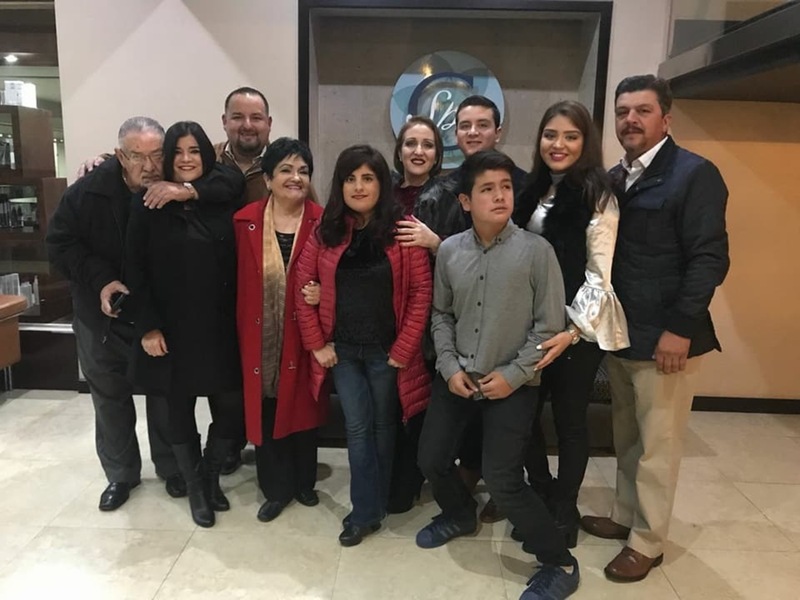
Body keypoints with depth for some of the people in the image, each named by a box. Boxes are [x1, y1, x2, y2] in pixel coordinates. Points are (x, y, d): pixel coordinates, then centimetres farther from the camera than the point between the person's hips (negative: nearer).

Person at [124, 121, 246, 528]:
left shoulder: (225, 200, 2)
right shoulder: (148, 204, -1)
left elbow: (240, 265, 1)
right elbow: (135, 269, -3)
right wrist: (147, 326, -9)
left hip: (220, 327, 1)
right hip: (171, 329, -1)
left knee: (232, 407, 2)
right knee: (179, 409, 10)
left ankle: (212, 474, 30)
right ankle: (195, 487, 31)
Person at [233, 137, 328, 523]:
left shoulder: (322, 223, -5)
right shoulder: (245, 221, -1)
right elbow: (239, 282, 0)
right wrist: (242, 333, -3)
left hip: (302, 337, -1)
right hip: (260, 339, 1)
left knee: (302, 408, 14)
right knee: (265, 414, 11)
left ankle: (304, 482, 36)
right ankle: (277, 488, 30)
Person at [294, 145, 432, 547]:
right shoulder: (327, 230, -1)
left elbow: (421, 291, -11)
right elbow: (302, 285, 2)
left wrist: (403, 348, -13)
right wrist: (316, 343, -3)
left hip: (386, 349, -2)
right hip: (342, 349, 2)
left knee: (383, 425, 14)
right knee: (357, 428, 8)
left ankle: (372, 505, 32)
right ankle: (366, 511, 21)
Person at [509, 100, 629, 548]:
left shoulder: (597, 196, -8)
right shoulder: (534, 190, 10)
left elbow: (599, 275, -12)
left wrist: (573, 330, -22)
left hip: (578, 327, -5)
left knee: (569, 420, 7)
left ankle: (565, 512, 28)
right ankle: (542, 498, 33)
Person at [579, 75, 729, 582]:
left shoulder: (695, 174, -9)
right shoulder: (615, 178, 11)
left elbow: (710, 258, -14)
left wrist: (680, 328, -19)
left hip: (664, 336, -6)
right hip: (620, 332, 6)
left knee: (657, 445, 6)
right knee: (627, 438, 18)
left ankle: (647, 542, 21)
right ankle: (625, 516, 34)